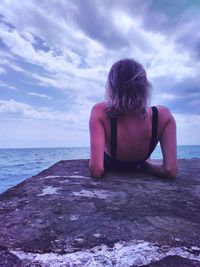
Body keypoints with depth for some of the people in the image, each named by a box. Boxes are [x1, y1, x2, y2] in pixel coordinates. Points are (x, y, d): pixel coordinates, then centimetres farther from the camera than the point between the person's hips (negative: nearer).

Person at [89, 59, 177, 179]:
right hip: (136, 168, 1)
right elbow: (170, 171, -33)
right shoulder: (163, 115, -32)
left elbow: (96, 170, -44)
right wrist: (147, 163, -13)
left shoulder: (100, 112, -38)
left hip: (109, 166, 0)